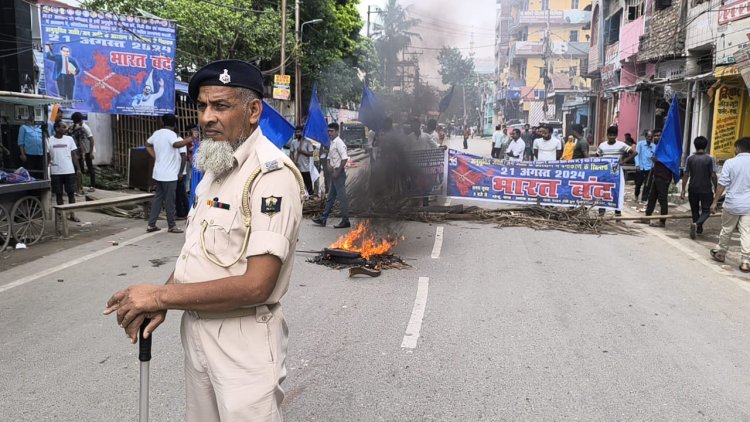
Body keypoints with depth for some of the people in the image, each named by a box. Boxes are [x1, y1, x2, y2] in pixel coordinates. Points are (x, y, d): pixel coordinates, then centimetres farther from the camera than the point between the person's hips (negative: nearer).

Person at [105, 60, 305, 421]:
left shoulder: (272, 175, -21)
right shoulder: (215, 167, 10)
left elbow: (256, 285, -26)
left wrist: (161, 296, -18)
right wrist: (159, 303, -2)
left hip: (244, 340, -8)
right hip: (197, 330, 8)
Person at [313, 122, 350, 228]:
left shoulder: (339, 143, -14)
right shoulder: (331, 143, 13)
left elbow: (344, 159, -22)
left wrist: (337, 172, -19)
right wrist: (329, 165, 1)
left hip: (339, 173, -10)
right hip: (334, 172, 10)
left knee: (341, 197, -5)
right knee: (331, 197, 13)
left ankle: (345, 221, 2)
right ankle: (323, 219, 20)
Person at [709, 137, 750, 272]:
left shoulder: (730, 162, -8)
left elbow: (722, 184, -8)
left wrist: (715, 201, 0)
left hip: (732, 204, -1)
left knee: (726, 230, 16)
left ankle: (720, 253, 31)